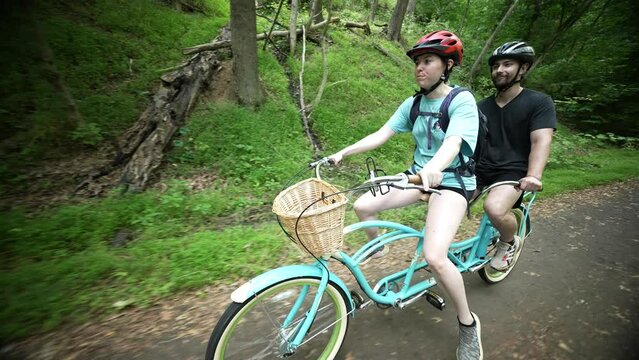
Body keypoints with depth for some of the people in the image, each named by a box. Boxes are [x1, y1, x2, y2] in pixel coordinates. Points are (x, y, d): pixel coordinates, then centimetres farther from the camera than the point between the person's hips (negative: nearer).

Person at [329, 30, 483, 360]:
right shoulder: (413, 104, 6)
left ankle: (468, 324, 5)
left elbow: (453, 143, -30)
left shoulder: (462, 100, -12)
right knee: (362, 206, -9)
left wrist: (434, 167, -52)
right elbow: (380, 135, -1)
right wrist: (342, 152, -11)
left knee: (434, 257, -25)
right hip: (418, 176, 6)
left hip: (451, 182, -6)